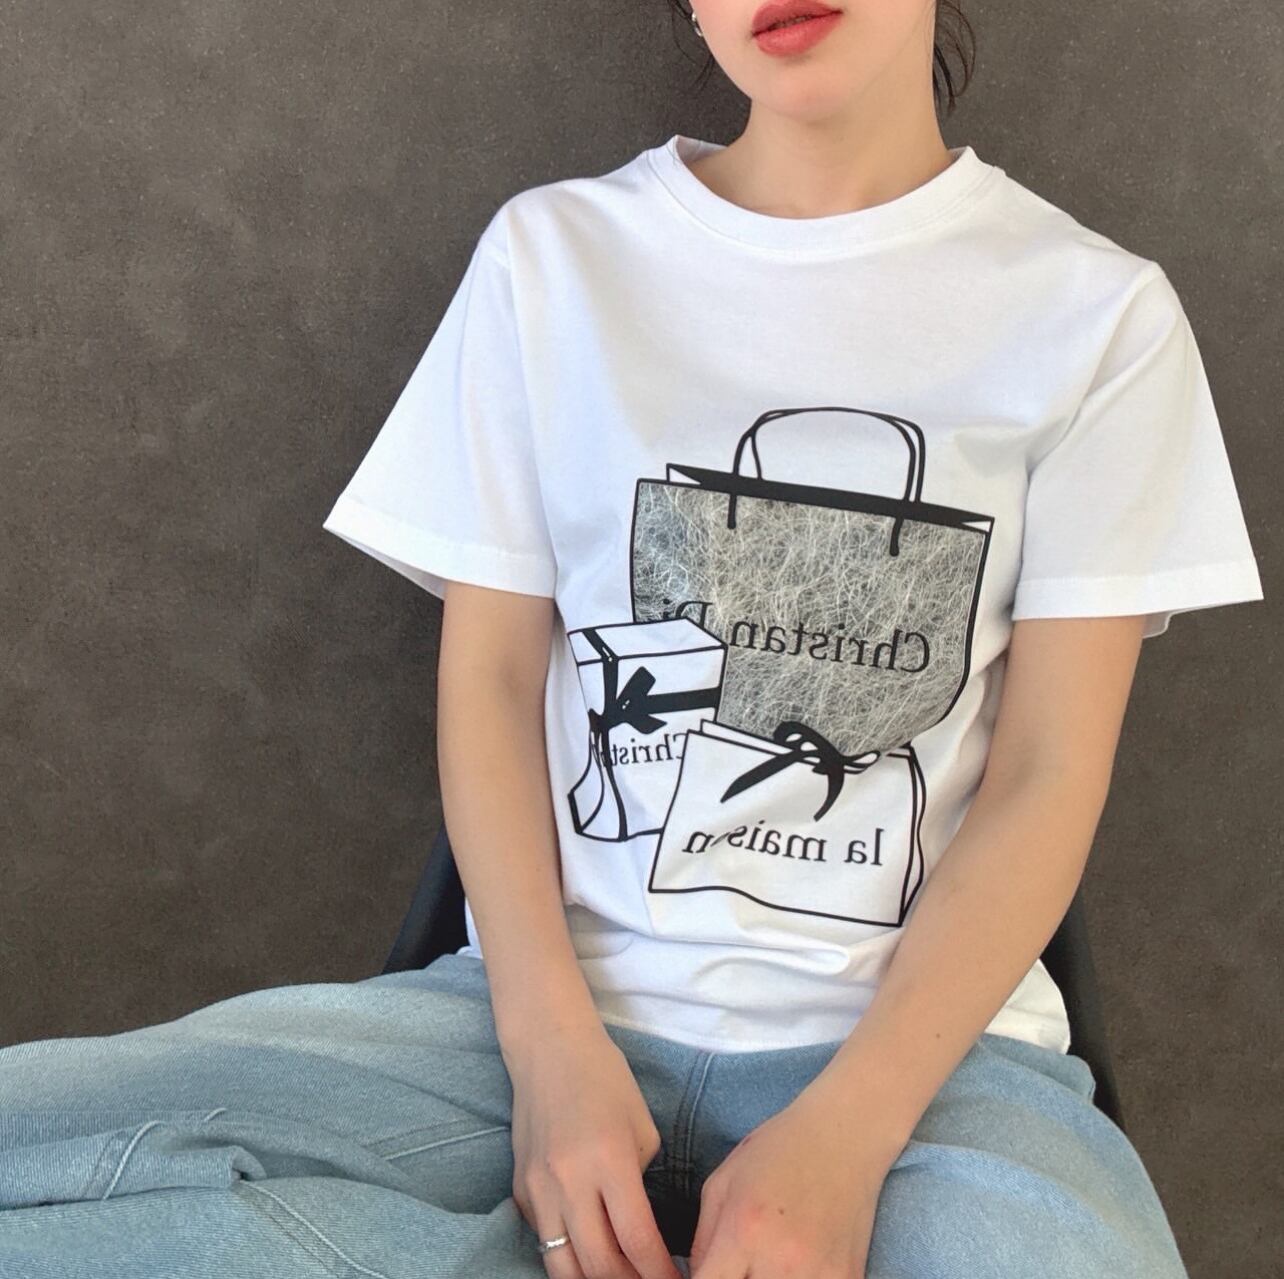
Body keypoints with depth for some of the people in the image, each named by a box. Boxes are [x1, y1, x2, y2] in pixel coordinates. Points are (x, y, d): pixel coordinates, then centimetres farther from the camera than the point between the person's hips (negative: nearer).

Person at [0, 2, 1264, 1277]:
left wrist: (844, 1137, -15)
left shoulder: (1100, 310, 3)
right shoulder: (553, 251, 7)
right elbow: (489, 675, 4)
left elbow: (1046, 779, -2)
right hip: (555, 1002, 2)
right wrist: (551, 1046, -11)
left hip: (922, 1031, 0)